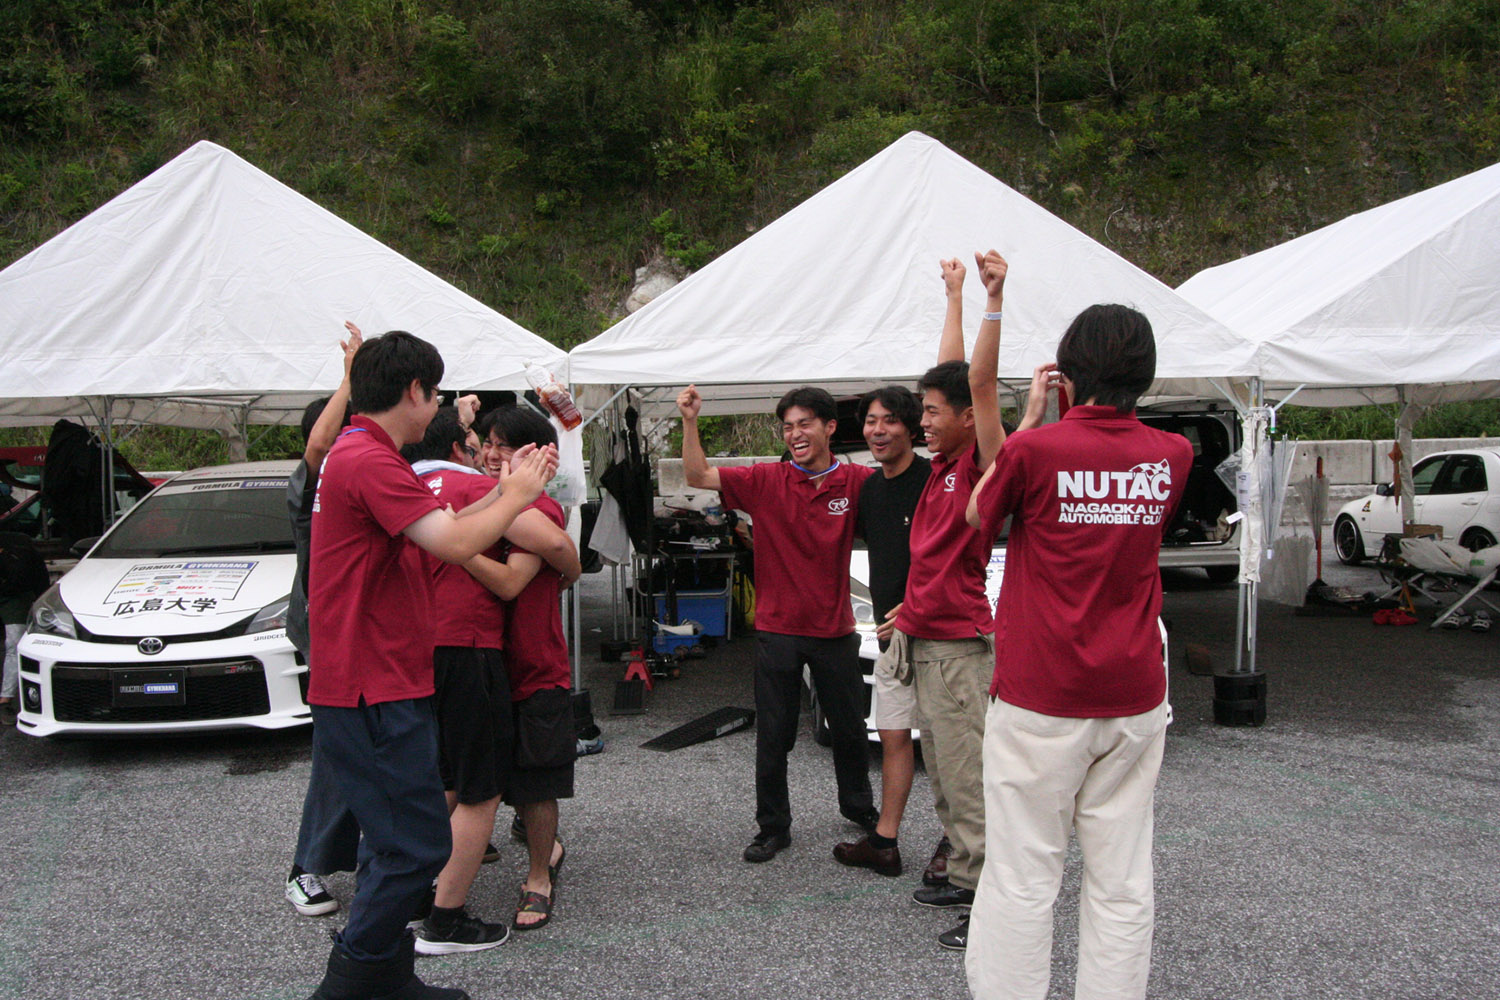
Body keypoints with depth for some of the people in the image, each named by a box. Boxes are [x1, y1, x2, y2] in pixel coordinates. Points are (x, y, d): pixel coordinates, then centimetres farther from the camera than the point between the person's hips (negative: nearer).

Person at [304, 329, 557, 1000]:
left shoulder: (358, 454, 17)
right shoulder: (370, 460, -18)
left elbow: (435, 530, 22)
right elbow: (455, 544, -24)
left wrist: (503, 491, 15)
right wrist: (515, 498, -8)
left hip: (378, 686, 11)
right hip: (374, 692, -11)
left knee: (397, 838, 18)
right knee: (417, 844, -6)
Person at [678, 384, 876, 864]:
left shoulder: (857, 482, -3)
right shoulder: (766, 481, -5)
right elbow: (697, 476, -8)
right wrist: (690, 422, -21)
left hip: (834, 630, 1)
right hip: (777, 629, -1)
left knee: (849, 729, 17)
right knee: (773, 736, 7)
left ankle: (858, 805, 41)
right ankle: (772, 827, 22)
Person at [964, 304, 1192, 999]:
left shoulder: (1035, 450, -12)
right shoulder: (1172, 457, 1)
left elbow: (979, 516, 7)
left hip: (1039, 704, -4)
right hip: (1135, 700, 4)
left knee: (1023, 877, 4)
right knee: (1122, 882, 10)